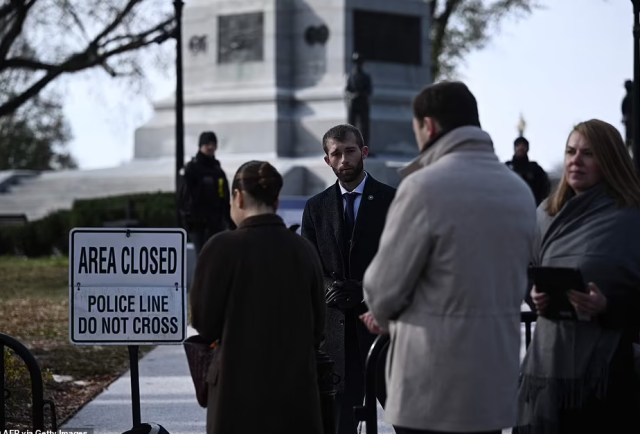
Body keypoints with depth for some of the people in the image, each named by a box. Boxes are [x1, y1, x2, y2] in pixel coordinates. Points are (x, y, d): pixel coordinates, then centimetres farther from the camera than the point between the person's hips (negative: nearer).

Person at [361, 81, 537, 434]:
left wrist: (383, 315, 14)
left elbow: (384, 286, -10)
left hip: (432, 390, -7)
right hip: (497, 382, 7)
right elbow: (508, 283, 13)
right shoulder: (520, 191, 9)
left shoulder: (425, 186, -14)